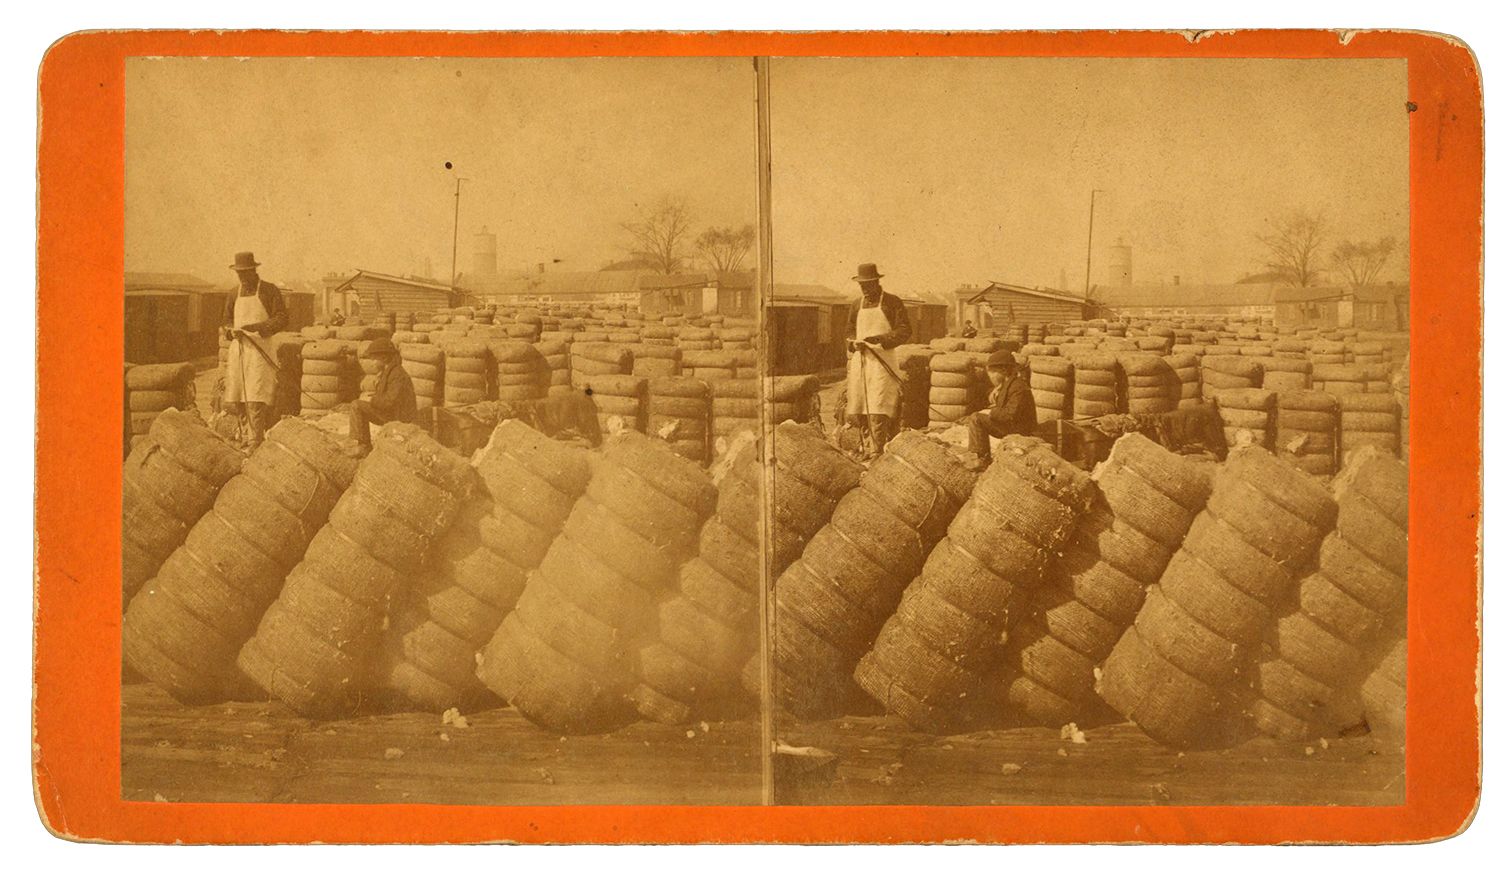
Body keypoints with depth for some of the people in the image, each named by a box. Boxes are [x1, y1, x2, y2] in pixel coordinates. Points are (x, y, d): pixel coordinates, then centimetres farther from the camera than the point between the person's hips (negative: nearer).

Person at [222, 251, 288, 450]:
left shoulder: (270, 291, -1)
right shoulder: (234, 296, 15)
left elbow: (281, 320, -7)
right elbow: (227, 321, 22)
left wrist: (257, 327, -21)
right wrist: (231, 330, -2)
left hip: (260, 350, -6)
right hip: (237, 349, 6)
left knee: (255, 400, -12)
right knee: (232, 401, 4)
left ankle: (255, 443, -7)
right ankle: (248, 434, 21)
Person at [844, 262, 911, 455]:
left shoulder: (892, 302, -1)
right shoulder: (857, 305, 14)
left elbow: (904, 331, -7)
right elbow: (849, 331, 22)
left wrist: (877, 340, -18)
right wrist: (854, 342, -2)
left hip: (883, 361, -6)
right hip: (860, 359, 6)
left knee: (877, 410, -13)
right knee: (856, 410, 4)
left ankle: (877, 452, -10)